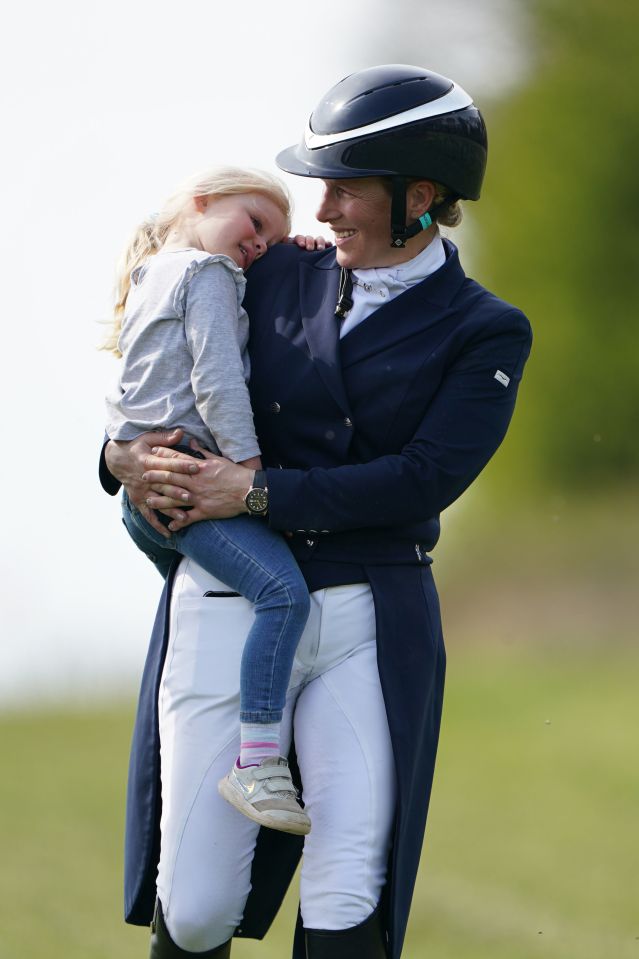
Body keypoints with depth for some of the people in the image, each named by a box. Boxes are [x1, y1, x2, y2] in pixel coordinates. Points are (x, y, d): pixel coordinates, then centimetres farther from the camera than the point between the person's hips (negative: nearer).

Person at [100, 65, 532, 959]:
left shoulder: (485, 333, 1)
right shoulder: (280, 280, 10)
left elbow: (423, 481, -11)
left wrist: (259, 493, -13)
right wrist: (124, 455, -2)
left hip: (369, 625, -2)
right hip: (229, 612, 2)